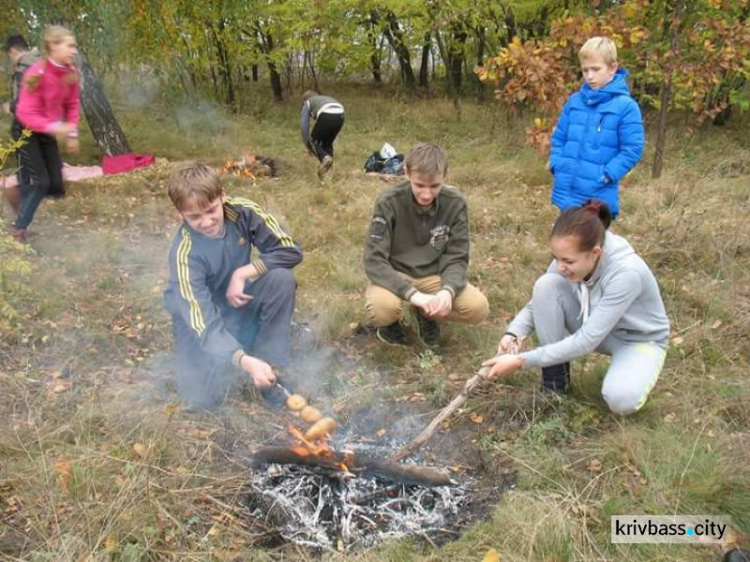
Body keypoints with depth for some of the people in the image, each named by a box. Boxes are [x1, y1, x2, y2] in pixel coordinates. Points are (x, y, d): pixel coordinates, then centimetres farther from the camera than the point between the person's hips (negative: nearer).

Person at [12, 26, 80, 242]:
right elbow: (25, 114, -27)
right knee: (40, 182, -12)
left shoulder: (71, 73, -7)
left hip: (49, 133, 7)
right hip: (28, 133, -6)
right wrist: (54, 127, -39)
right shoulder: (37, 74, -26)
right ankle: (19, 227, 3)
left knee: (55, 185, 4)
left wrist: (72, 133, -4)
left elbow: (72, 105, 5)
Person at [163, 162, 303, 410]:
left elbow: (290, 251, -18)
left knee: (282, 278, -27)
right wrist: (246, 361, -48)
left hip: (239, 300, 3)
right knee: (203, 397, -20)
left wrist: (242, 273, -27)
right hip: (201, 315, -3)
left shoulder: (241, 211, -19)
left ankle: (269, 367, -12)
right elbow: (204, 322, -34)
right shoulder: (185, 253, -28)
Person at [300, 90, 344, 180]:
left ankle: (325, 158, -12)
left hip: (326, 116, -5)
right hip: (340, 116, 5)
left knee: (313, 142, 15)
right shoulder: (325, 98, 41)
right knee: (327, 143, 25)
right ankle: (328, 170, 14)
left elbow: (304, 126, 19)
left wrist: (307, 145, 28)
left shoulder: (307, 104, 26)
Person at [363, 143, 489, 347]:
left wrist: (448, 290, -30)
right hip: (394, 275, -3)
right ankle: (390, 321, 3)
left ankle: (426, 313, 9)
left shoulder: (455, 203, -12)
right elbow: (374, 260, -23)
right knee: (382, 309, -36)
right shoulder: (389, 202, -20)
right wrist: (411, 293, -36)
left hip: (433, 276, 3)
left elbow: (457, 258, -7)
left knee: (478, 308, -21)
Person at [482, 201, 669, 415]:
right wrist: (514, 333, -28)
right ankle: (555, 378, -9)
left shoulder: (626, 273, -37)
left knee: (621, 400, -35)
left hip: (640, 339, -5)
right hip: (594, 326, 5)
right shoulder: (569, 257, -20)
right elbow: (540, 300, -7)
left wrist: (521, 361, -38)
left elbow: (585, 341, -36)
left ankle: (634, 374, 3)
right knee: (547, 284, -23)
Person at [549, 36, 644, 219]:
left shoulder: (626, 106, -9)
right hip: (567, 192, 5)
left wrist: (606, 175, -16)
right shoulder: (574, 101, 5)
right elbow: (558, 138, 14)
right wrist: (557, 165, 0)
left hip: (599, 196, -5)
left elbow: (633, 149, -10)